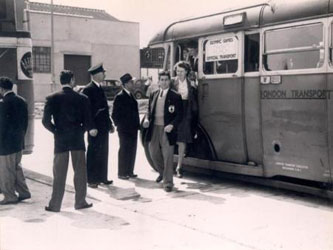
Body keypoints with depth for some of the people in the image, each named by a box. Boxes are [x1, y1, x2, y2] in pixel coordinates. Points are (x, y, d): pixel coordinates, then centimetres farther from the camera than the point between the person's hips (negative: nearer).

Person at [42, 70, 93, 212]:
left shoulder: (52, 98, -4)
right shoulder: (82, 98, -4)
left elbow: (46, 121, -10)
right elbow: (88, 122, -6)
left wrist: (56, 131, 4)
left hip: (60, 141, 1)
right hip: (78, 140, 0)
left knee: (59, 174, 7)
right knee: (80, 172, 10)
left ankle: (55, 205, 12)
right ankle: (80, 202, 16)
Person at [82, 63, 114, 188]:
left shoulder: (100, 88, 14)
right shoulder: (88, 89, -13)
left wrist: (110, 124, 17)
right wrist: (91, 127, -21)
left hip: (103, 127, 9)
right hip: (95, 128, -9)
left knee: (103, 153, 14)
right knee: (93, 154, -1)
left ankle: (102, 177, 23)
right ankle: (91, 180, 8)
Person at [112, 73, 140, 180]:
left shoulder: (131, 95, 13)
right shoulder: (120, 97, -12)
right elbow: (115, 114, -11)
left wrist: (137, 124, 12)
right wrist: (119, 125, -10)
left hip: (133, 129, 8)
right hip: (124, 130, -8)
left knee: (132, 151, 11)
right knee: (124, 150, 0)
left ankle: (129, 171, 21)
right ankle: (122, 173, 8)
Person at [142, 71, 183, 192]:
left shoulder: (175, 96, -5)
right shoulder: (154, 95, 10)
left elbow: (179, 114, -6)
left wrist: (172, 125, -20)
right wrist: (147, 119, -2)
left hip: (167, 129, -5)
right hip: (154, 128, 5)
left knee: (168, 156, -2)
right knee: (153, 152, 15)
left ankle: (168, 183, 8)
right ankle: (163, 172, 42)